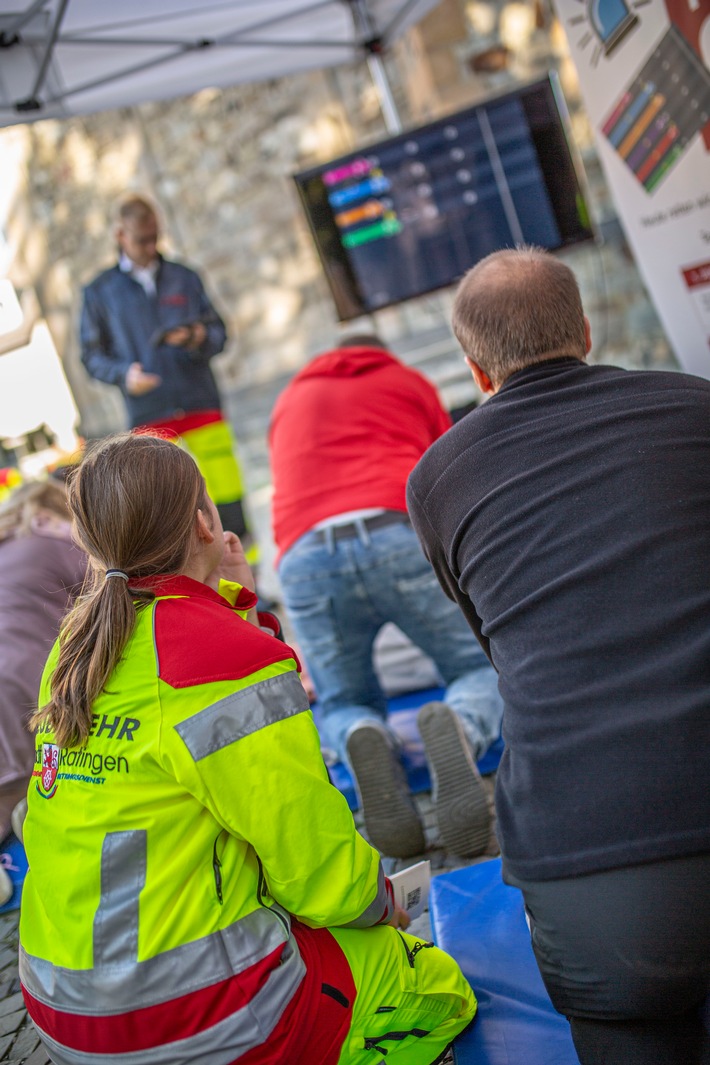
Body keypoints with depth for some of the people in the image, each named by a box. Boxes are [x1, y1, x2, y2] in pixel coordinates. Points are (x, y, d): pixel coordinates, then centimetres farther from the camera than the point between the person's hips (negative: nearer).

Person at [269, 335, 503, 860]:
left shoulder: (289, 400, 36)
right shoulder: (408, 381, 31)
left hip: (303, 556, 2)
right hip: (399, 534, -2)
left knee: (344, 705, 21)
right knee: (484, 669, 14)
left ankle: (364, 739, -18)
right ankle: (459, 726, -23)